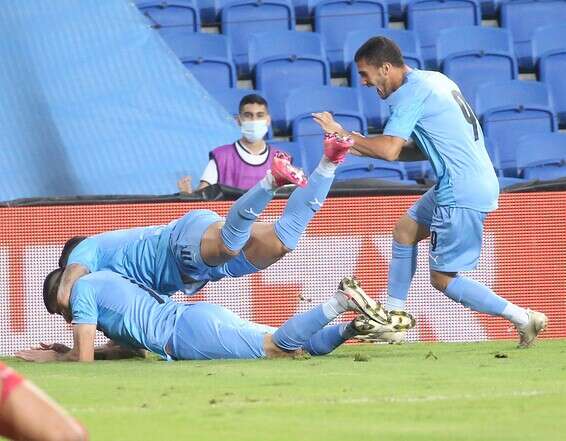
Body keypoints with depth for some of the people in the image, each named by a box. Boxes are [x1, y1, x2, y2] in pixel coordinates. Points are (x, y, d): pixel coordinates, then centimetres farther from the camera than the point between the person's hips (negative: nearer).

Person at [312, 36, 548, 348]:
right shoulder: (432, 80, 14)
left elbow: (389, 150, -24)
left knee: (442, 278, -1)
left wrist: (342, 134, -11)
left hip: (462, 194, -10)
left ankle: (523, 319, -3)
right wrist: (359, 146, 14)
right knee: (405, 231, 20)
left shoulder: (411, 93, -14)